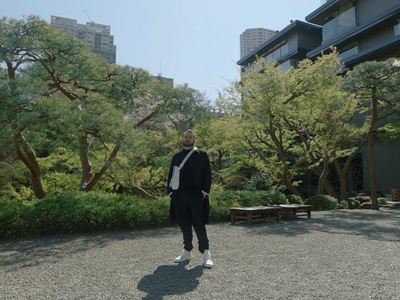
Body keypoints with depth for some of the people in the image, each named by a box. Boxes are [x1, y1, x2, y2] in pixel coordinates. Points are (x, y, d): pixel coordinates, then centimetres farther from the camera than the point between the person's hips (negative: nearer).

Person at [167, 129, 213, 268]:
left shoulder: (202, 155, 4)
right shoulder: (176, 157, 15)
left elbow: (207, 175, -1)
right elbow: (171, 175, 15)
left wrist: (204, 191, -11)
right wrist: (171, 192, 4)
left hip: (196, 196, -4)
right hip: (179, 196, 4)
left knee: (199, 224, -1)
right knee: (184, 224, 10)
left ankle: (206, 253, 9)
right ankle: (187, 251, 23)